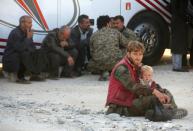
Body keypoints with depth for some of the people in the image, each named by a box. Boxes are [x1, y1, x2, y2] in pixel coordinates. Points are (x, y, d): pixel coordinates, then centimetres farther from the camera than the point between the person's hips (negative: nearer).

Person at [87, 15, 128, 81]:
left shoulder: (94, 35, 11)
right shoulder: (115, 32, 10)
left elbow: (92, 52, 14)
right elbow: (126, 44, 16)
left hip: (99, 65, 1)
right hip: (115, 63, -1)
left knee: (90, 66, 34)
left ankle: (103, 72, 5)